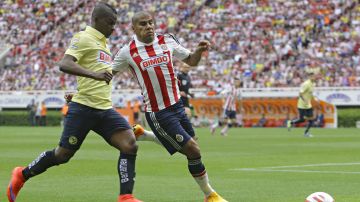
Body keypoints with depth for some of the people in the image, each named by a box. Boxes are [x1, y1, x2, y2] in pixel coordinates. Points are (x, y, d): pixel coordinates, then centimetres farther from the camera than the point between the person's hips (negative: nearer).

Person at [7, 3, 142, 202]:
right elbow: (64, 64, -24)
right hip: (84, 108, -7)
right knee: (63, 154, 0)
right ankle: (21, 175, 22)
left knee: (130, 144, -11)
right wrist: (94, 74, -35)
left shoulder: (103, 42, 18)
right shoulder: (84, 38, -8)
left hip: (105, 109, 7)